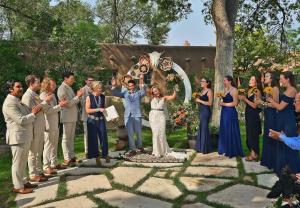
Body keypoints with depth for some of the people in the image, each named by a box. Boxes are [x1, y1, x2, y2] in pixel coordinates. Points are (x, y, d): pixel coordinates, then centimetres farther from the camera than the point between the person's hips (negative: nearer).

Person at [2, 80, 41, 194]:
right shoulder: (9, 103, -18)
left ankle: (23, 182, 29)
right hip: (18, 137, -10)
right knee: (18, 162, 1)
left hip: (25, 136, 10)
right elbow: (21, 120, -23)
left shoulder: (17, 101, 15)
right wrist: (33, 114, -12)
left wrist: (34, 110, 1)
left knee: (23, 161, 18)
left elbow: (26, 115, 18)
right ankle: (18, 187, 12)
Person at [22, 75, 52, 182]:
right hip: (34, 128, -9)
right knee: (33, 152, 1)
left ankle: (39, 172, 26)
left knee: (39, 152, 16)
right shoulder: (27, 96, -14)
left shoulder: (35, 95, 14)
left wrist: (47, 101, -1)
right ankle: (33, 175, 10)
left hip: (40, 127, 9)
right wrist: (45, 102, -17)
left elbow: (43, 109, 14)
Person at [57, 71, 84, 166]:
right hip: (67, 117, -9)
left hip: (73, 116, 9)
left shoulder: (69, 87, 14)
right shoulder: (62, 89, -14)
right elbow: (68, 103, -19)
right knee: (66, 138, -1)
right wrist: (78, 96, -15)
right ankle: (67, 159, 5)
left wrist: (78, 96, 1)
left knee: (71, 137, 14)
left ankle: (72, 156, 22)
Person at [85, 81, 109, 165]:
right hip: (92, 120, -3)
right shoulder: (89, 97, -7)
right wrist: (98, 109, -19)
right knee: (93, 139, 5)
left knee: (104, 138, 2)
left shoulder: (103, 96, 5)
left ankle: (105, 155, 18)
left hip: (101, 120, 3)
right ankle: (96, 157, 16)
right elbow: (87, 110, -11)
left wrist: (104, 110, -2)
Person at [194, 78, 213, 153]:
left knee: (204, 128, -5)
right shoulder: (202, 91, 16)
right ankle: (201, 147, 18)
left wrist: (200, 101, -14)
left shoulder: (209, 91, -8)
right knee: (201, 129, 10)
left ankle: (205, 148, 3)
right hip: (201, 111, 8)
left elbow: (210, 103, -16)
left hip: (206, 111, -8)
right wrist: (197, 100, 3)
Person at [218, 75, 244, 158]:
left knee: (230, 131, -1)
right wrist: (221, 102, 2)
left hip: (230, 113, -8)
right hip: (224, 112, 9)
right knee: (224, 131, 11)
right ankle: (225, 149, 20)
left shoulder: (234, 90, -11)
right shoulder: (226, 89, 14)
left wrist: (224, 104, -14)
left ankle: (232, 151, 9)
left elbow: (235, 103, -17)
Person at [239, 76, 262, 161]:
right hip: (248, 114, 8)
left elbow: (255, 105, -17)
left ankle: (254, 155, 5)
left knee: (253, 134, -3)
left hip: (254, 115, -8)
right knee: (249, 134, 11)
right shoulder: (249, 91, 12)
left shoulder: (257, 91, -11)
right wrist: (242, 98, 1)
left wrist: (245, 99, -16)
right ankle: (252, 153, 20)